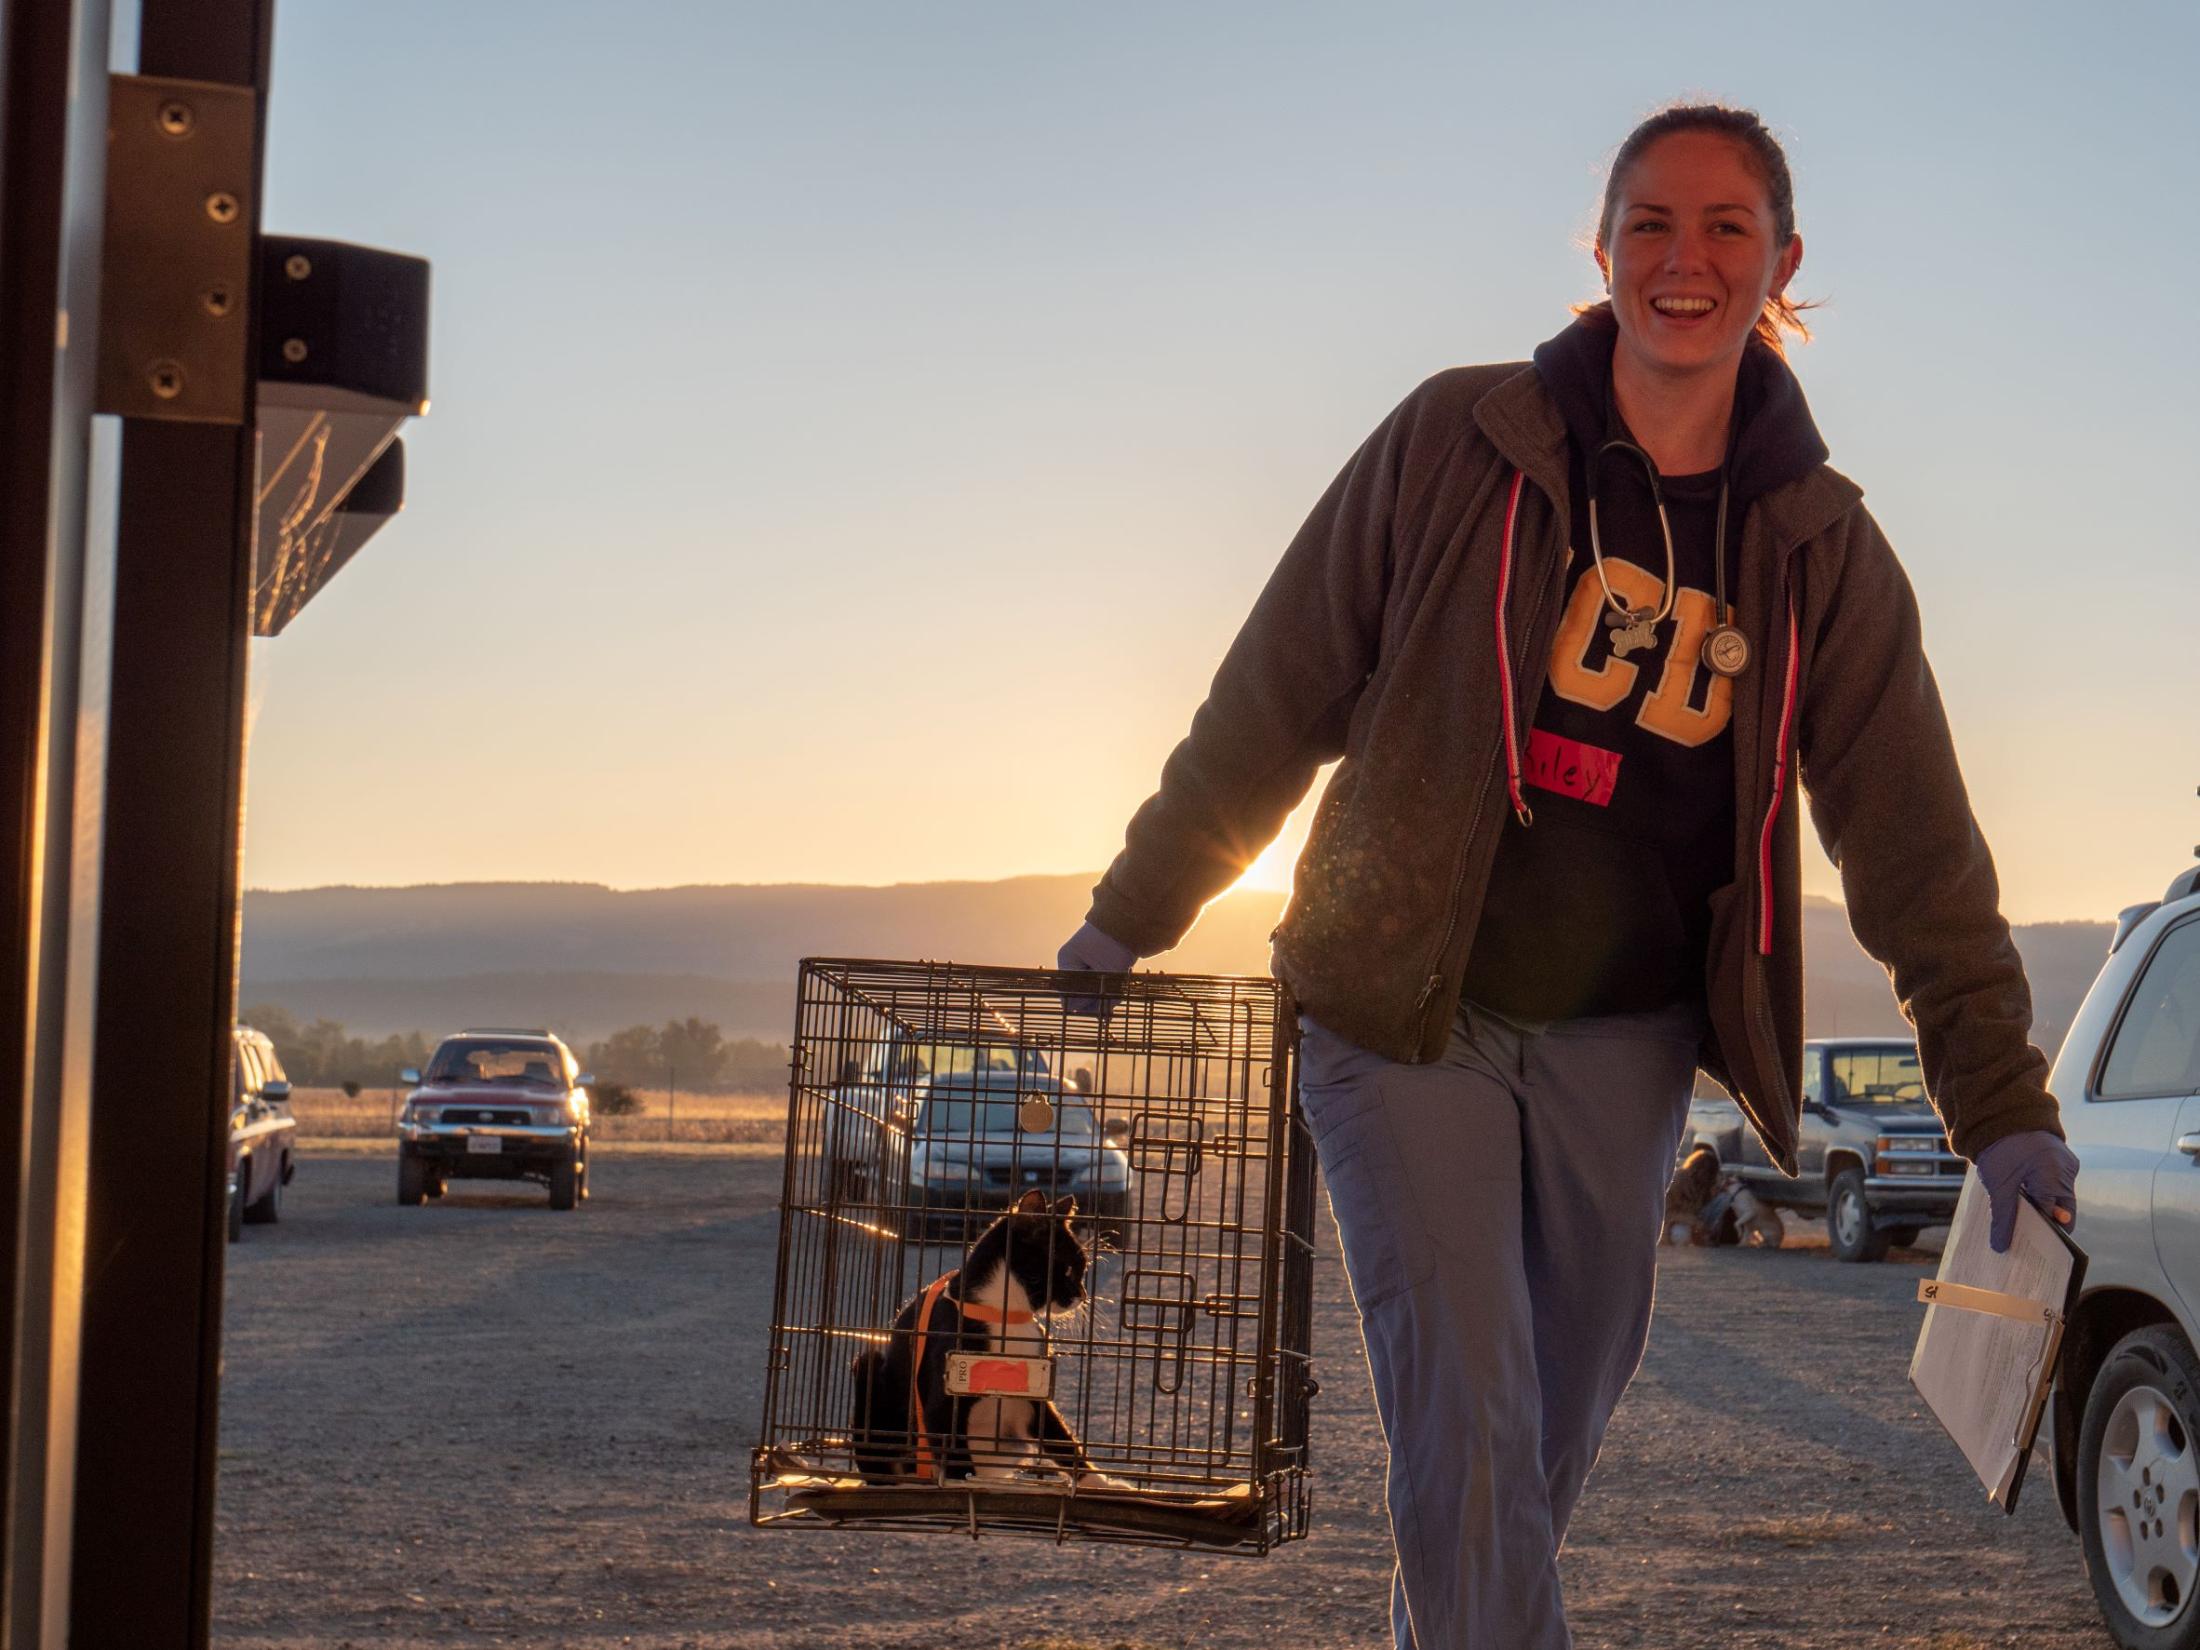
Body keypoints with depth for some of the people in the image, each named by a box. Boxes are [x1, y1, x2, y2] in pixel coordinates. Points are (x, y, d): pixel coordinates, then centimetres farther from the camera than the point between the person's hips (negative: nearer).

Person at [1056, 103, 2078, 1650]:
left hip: (1626, 1040, 3)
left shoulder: (1823, 551, 1)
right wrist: (1132, 916, 3)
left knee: (1565, 1415, 12)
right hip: (1408, 1007, -3)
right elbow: (1276, 694, -1)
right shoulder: (1455, 445, -7)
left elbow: (1914, 841, 2)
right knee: (1468, 1424, -10)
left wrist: (2002, 1101, -2)